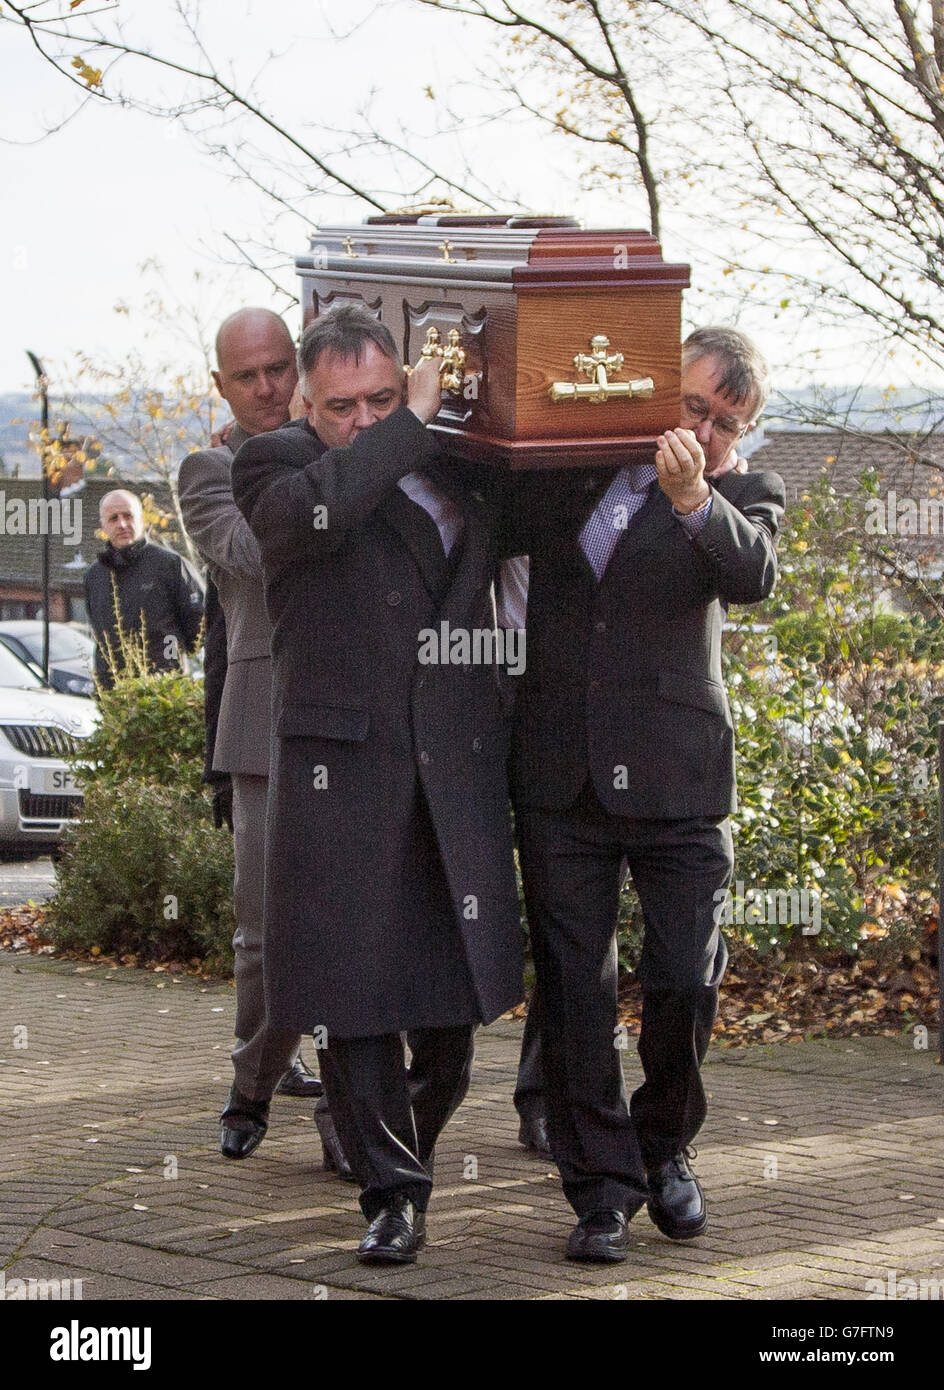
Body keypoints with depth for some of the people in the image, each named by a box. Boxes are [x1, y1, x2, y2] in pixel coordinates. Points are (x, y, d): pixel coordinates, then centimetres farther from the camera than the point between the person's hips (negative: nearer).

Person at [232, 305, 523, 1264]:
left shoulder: (455, 465, 15)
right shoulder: (274, 464, 1)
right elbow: (317, 510, -22)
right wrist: (412, 424, -13)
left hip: (455, 771, 4)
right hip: (339, 765, -4)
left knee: (455, 987, 8)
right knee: (354, 988, -3)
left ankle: (414, 1138, 32)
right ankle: (391, 1192, 7)